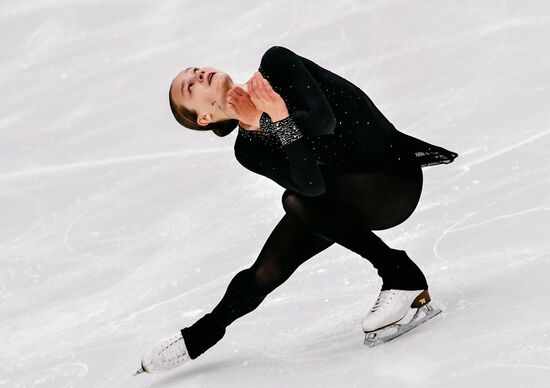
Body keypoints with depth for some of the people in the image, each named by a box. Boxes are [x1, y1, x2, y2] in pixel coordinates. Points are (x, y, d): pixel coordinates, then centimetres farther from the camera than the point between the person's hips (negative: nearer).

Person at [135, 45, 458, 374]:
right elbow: (311, 184, -25)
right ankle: (201, 335, 18)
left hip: (397, 180, -4)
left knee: (297, 202, -29)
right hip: (346, 202, 4)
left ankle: (402, 278, -20)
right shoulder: (249, 151, -8)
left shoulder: (276, 64, -15)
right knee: (268, 271, -6)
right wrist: (281, 121, -36)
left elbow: (323, 119, -28)